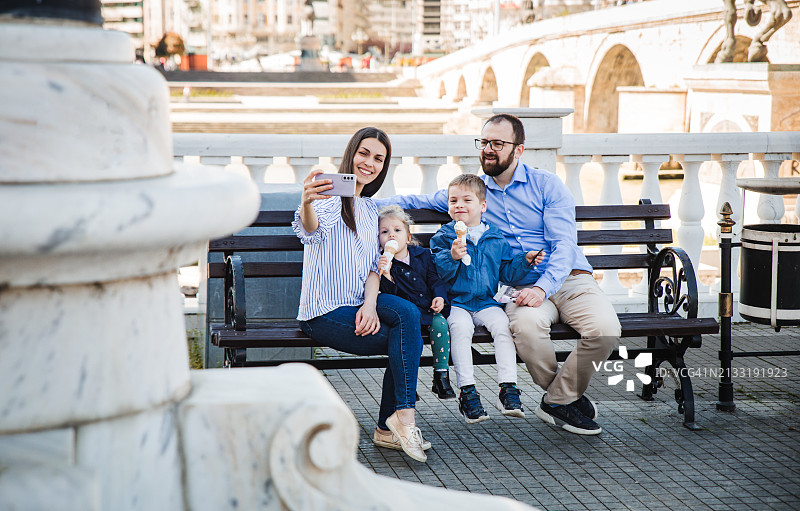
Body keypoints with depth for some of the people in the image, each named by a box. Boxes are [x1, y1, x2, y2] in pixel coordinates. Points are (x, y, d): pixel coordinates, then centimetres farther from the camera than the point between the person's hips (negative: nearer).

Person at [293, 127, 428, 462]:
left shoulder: (369, 207, 15)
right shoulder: (331, 196, -10)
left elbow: (373, 265, 12)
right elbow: (310, 230, -34)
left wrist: (370, 304, -8)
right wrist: (307, 205, -59)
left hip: (358, 304, 7)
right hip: (323, 314, -7)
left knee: (408, 313, -23)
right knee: (409, 339, -22)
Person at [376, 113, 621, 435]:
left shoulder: (546, 184, 7)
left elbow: (564, 244, -4)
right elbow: (416, 201, 25)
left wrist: (542, 286, -21)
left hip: (567, 278, 0)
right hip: (520, 287, 0)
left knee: (605, 329, -31)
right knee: (526, 325, -37)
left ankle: (558, 400, -7)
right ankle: (568, 395, -9)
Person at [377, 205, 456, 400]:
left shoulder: (423, 255, 10)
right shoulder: (382, 262, -1)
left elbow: (435, 279, 11)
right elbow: (389, 293, -11)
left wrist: (439, 297, -7)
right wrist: (386, 274, -29)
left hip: (429, 309, 3)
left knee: (440, 324, -26)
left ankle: (441, 376, -14)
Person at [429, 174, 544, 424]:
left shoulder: (496, 238, 12)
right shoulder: (443, 237, 4)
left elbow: (507, 272, 15)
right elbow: (439, 273, -8)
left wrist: (525, 260, -1)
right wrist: (452, 257, -25)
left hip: (487, 302, 2)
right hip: (456, 302, -2)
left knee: (502, 325, -27)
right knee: (461, 327, -33)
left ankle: (508, 388, -24)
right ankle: (467, 391, -30)